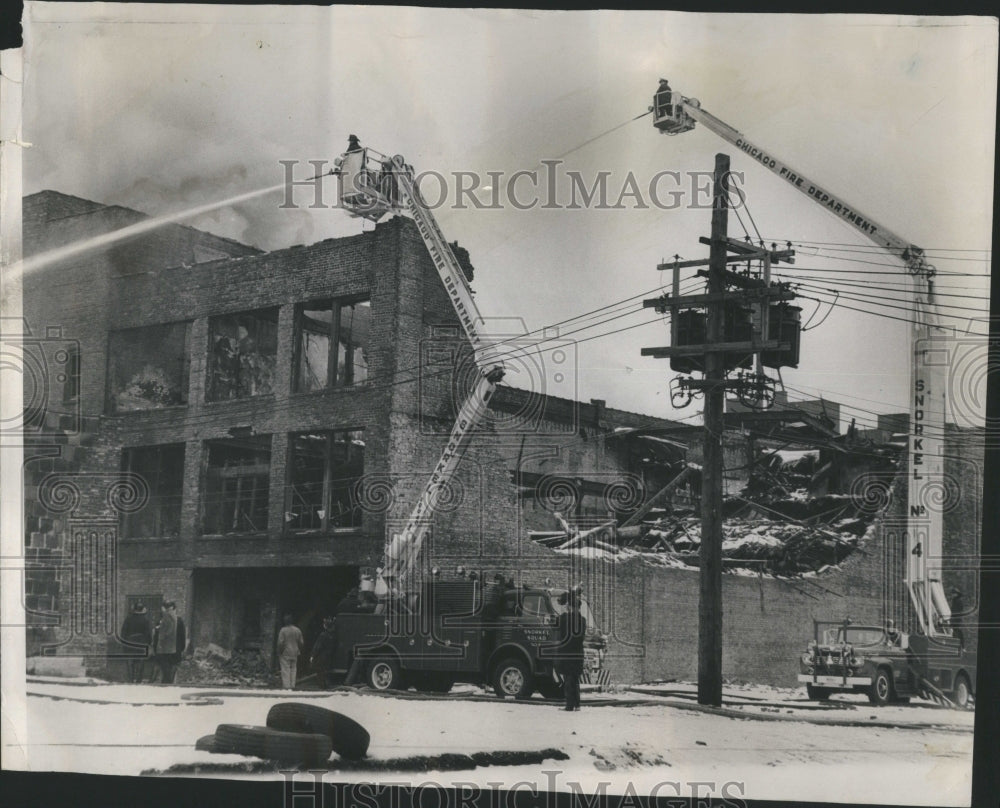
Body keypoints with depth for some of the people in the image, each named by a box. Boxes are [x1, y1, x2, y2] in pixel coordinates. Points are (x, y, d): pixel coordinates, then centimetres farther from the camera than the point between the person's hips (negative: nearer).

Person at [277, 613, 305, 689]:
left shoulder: (283, 630, -11)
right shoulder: (297, 630, 4)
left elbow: (280, 642, -13)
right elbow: (301, 642, 7)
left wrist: (279, 652, -4)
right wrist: (299, 651, 18)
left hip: (285, 654, -4)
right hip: (294, 654, 4)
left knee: (285, 670, -2)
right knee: (293, 670, 11)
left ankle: (286, 687, -5)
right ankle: (292, 686, 11)